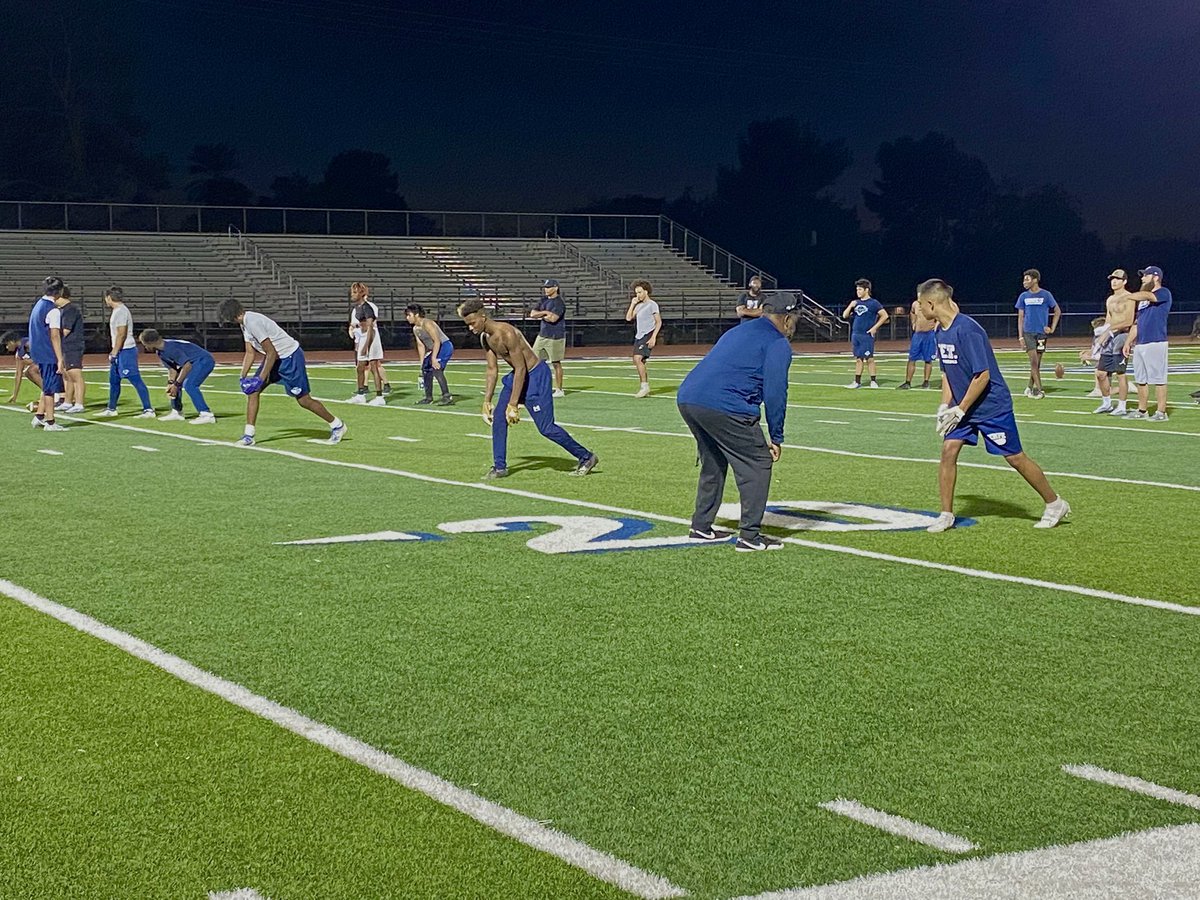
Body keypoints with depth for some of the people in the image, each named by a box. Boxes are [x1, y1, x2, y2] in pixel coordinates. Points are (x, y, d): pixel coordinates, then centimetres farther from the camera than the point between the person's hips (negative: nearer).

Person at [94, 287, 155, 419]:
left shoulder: (121, 311, -15)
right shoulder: (117, 311, 16)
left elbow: (121, 334, -21)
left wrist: (114, 353, -19)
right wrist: (113, 352, 23)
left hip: (125, 351, -11)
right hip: (120, 351, 11)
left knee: (136, 380, -11)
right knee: (114, 380, 17)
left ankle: (148, 410, -12)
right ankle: (111, 409, 27)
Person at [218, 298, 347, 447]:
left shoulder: (253, 322, -25)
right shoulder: (245, 323, 5)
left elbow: (271, 353, -24)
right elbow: (250, 353, 12)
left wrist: (261, 379, -21)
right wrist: (243, 377, 5)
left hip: (291, 357, -10)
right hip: (276, 358, 10)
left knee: (303, 399, -5)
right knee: (252, 391, 1)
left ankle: (337, 425, 11)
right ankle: (249, 435, 4)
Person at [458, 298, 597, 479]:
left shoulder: (507, 333, -28)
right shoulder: (485, 338, 0)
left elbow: (520, 369, -27)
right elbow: (492, 370, 9)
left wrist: (513, 405, -25)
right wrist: (487, 402, 7)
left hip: (536, 375, -9)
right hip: (518, 375, 9)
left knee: (546, 427, -8)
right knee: (498, 418, 2)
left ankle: (586, 457, 5)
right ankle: (499, 467, 11)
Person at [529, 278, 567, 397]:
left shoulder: (559, 302, -13)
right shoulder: (544, 300, 12)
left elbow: (553, 318, -26)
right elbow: (532, 314, 3)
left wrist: (540, 315, -9)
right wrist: (545, 312, -13)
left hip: (555, 337, -8)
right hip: (542, 335, 8)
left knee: (556, 363, -1)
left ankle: (559, 390, 7)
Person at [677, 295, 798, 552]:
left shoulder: (737, 332, 29)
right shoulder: (778, 343, 4)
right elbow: (775, 393, -3)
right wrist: (776, 439, 4)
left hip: (686, 398, 9)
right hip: (724, 406, -8)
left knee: (713, 463, 25)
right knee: (757, 463, 2)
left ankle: (701, 527, 30)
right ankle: (750, 536, 0)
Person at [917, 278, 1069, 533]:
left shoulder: (967, 330, -25)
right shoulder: (940, 331, 3)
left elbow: (982, 375, -25)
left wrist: (959, 410, -20)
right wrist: (945, 406, 4)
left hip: (992, 405, -8)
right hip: (961, 405, 8)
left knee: (1015, 458, 1)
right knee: (948, 450, -5)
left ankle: (1055, 505, 18)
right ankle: (946, 515, 3)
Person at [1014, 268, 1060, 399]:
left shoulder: (1046, 295, -1)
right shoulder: (1023, 296, 5)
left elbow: (1057, 312, 8)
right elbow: (1020, 317, 6)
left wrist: (1052, 328, 2)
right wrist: (1021, 337, -1)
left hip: (1041, 333, 0)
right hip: (1028, 332, 0)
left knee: (1037, 362, 5)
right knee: (1033, 361, -9)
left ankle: (1030, 387, 18)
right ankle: (1038, 389, -8)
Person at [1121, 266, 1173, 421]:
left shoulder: (1164, 293, -3)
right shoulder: (1142, 299, 21)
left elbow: (1147, 295, -22)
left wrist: (1128, 297, -8)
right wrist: (1128, 342, 15)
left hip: (1155, 343, -8)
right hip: (1139, 344, 8)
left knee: (1158, 379, -7)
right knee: (1140, 380, 10)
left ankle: (1161, 412, -5)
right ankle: (1141, 411, 17)